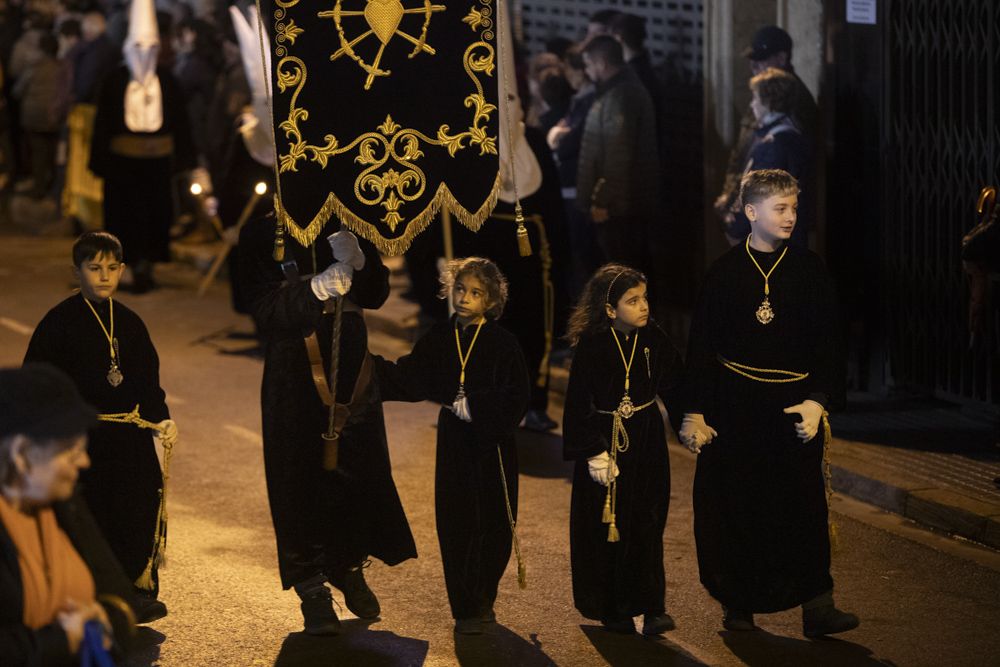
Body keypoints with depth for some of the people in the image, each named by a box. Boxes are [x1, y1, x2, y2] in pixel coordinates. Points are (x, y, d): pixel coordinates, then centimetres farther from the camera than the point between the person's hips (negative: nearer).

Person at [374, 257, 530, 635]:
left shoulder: (502, 344, -8)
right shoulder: (439, 339, 3)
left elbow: (515, 398, -13)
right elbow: (408, 379, 2)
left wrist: (473, 406, -20)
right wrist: (370, 366, -8)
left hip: (492, 446, -2)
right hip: (454, 443, 2)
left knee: (493, 525, 4)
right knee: (456, 524, 0)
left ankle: (483, 600, 24)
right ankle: (466, 609, 7)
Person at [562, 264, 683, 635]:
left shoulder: (654, 340, -1)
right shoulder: (592, 345, -12)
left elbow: (676, 387, 7)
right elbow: (578, 403, -11)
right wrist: (593, 451, -15)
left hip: (646, 442, 3)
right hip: (604, 442, -3)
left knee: (647, 525, 2)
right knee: (606, 526, 3)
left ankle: (651, 608, 5)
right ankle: (611, 609, 13)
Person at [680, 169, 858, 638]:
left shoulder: (809, 270, 2)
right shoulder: (725, 273, 1)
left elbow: (828, 344, 2)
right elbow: (701, 346, 3)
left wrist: (818, 400, -11)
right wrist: (695, 412, -1)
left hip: (794, 405, 0)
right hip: (735, 407, 0)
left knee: (803, 507, -3)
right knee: (736, 509, 3)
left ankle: (816, 606, -2)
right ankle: (738, 604, 14)